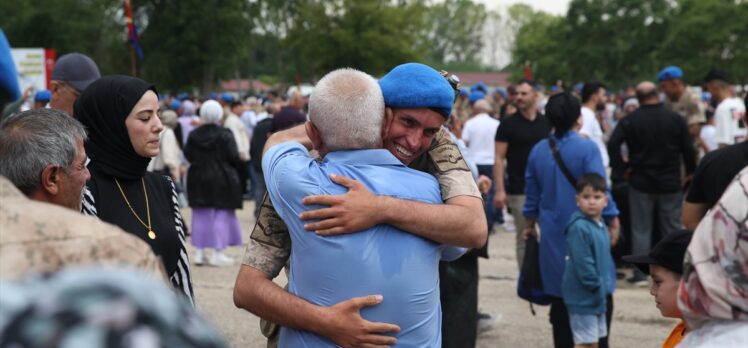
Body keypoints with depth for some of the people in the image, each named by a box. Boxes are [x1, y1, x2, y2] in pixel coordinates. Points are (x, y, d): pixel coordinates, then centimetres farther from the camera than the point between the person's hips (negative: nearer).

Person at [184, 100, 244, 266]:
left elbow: (188, 155, 3)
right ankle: (218, 253, 0)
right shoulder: (224, 134, -13)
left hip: (198, 179, 4)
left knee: (201, 216, 11)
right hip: (222, 180, -4)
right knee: (222, 215, 3)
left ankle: (199, 252, 11)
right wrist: (236, 169, 6)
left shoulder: (193, 135, -1)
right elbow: (234, 157, -14)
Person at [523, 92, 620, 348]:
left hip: (553, 235, 5)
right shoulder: (587, 148, -11)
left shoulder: (538, 151, 4)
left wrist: (530, 224, 25)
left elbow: (532, 194, 12)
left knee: (560, 299, 11)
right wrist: (613, 222, -4)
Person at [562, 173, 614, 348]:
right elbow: (583, 264, -23)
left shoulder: (600, 225, 9)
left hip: (597, 295, 9)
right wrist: (597, 286, -18)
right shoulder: (579, 228, -21)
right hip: (583, 296, -9)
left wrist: (605, 286, 12)